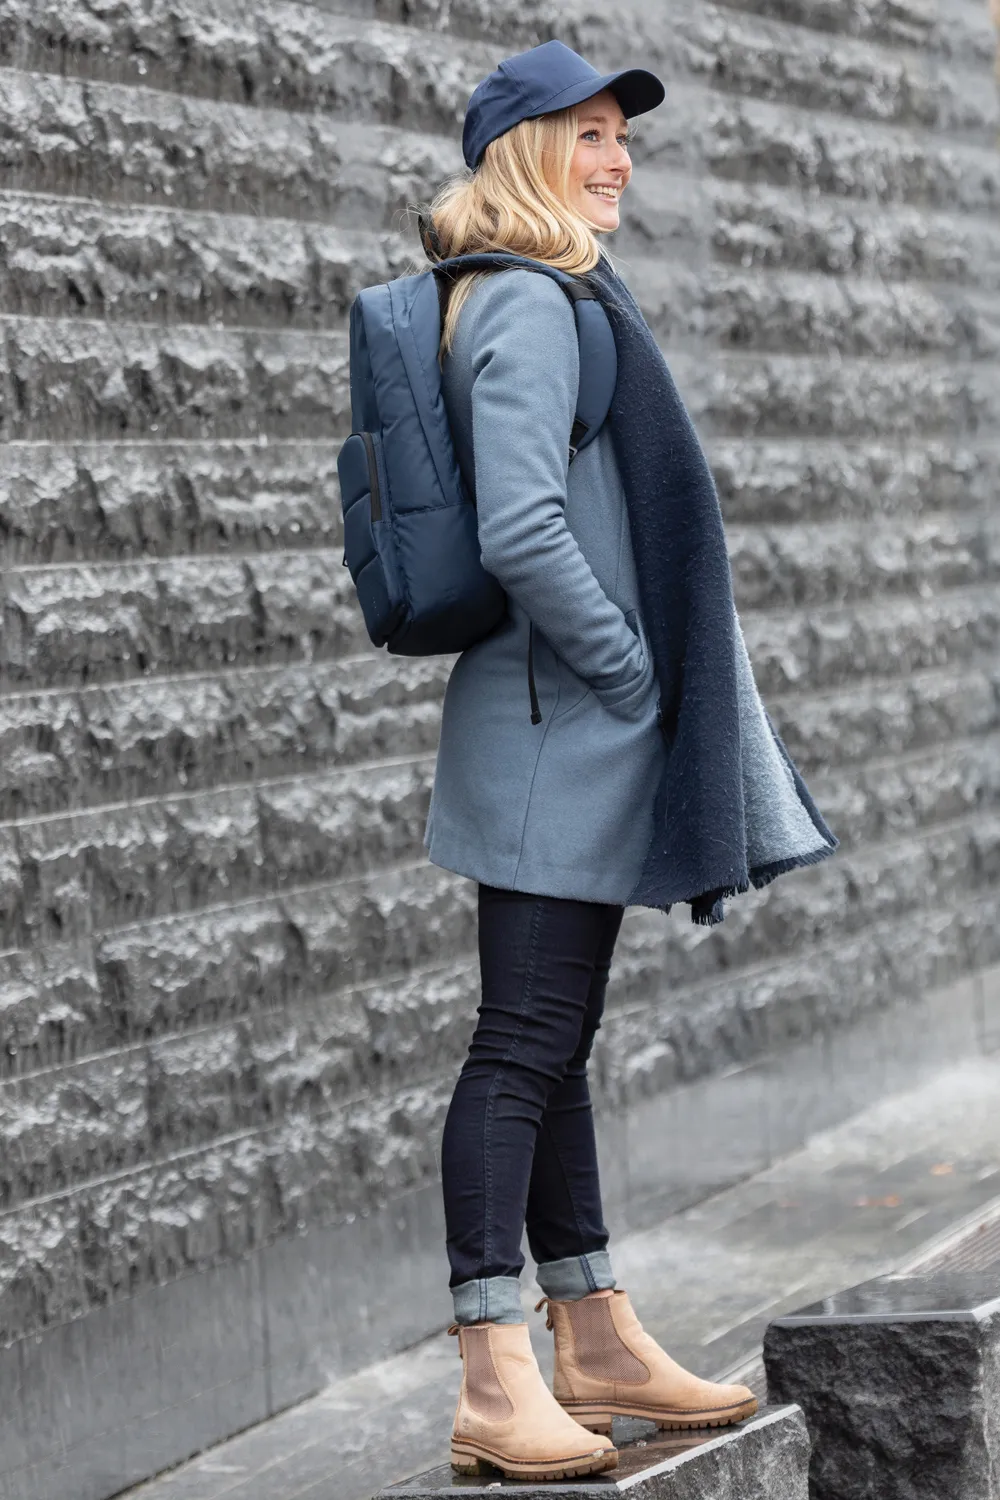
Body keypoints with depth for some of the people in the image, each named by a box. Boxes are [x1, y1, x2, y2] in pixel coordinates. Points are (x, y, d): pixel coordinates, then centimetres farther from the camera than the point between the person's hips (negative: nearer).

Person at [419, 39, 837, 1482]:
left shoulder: (555, 302, 18)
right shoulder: (528, 306, -14)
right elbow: (523, 533, -25)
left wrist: (649, 686, 18)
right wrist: (632, 672, -15)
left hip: (586, 732, 10)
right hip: (559, 729, -10)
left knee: (556, 1041, 14)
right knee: (526, 1041, -11)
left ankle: (595, 1338, 21)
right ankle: (498, 1380, -11)